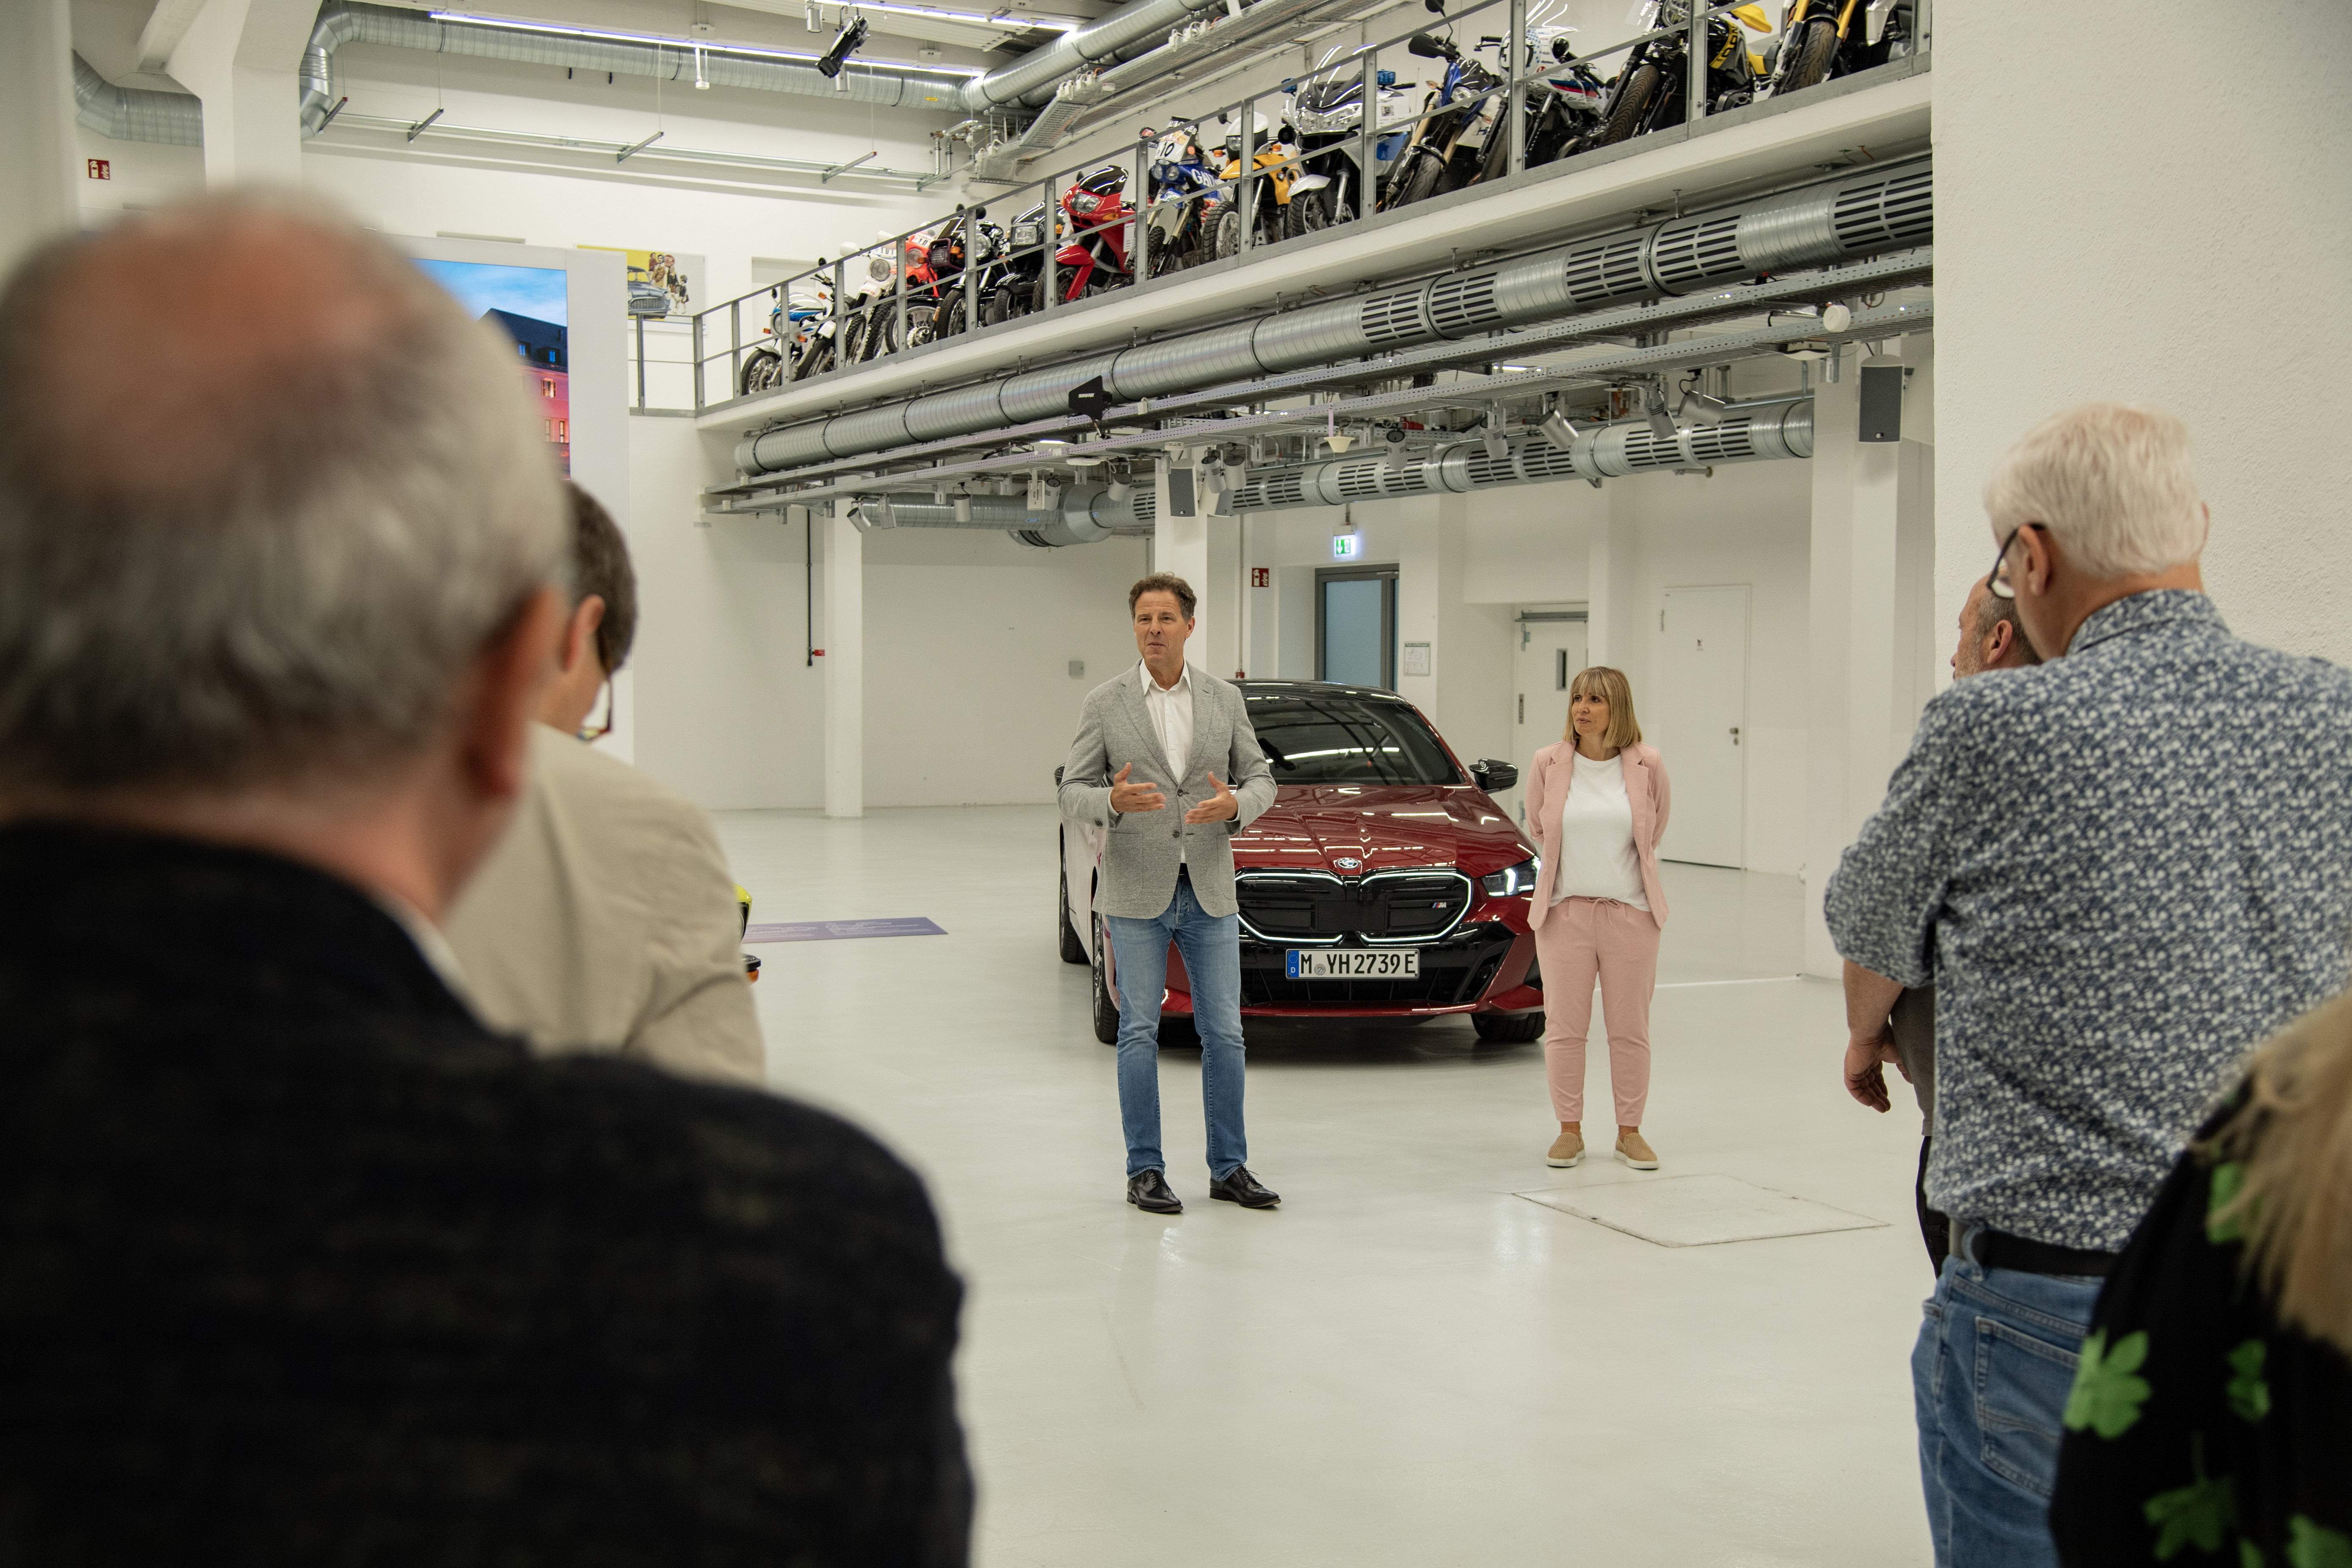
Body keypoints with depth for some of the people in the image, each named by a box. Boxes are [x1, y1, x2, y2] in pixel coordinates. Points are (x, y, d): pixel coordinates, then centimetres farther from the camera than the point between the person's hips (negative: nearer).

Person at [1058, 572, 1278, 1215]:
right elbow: (1073, 791, -1)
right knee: (1139, 1033, 3)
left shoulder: (1225, 699, 6)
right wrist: (1113, 801, -23)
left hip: (1210, 892, 2)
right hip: (1137, 894, -2)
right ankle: (1145, 1170, 12)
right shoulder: (1105, 703, -1)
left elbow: (1261, 777, 9)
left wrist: (1236, 804, -14)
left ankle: (1228, 1168, 15)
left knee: (1224, 1033, 5)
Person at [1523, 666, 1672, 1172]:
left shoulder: (1647, 766, -3)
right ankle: (1570, 1130, 15)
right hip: (1564, 911, 0)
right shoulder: (1547, 764, -2)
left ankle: (1630, 1131, 16)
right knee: (1564, 1026, 4)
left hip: (1630, 912, 0)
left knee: (1630, 1029, 5)